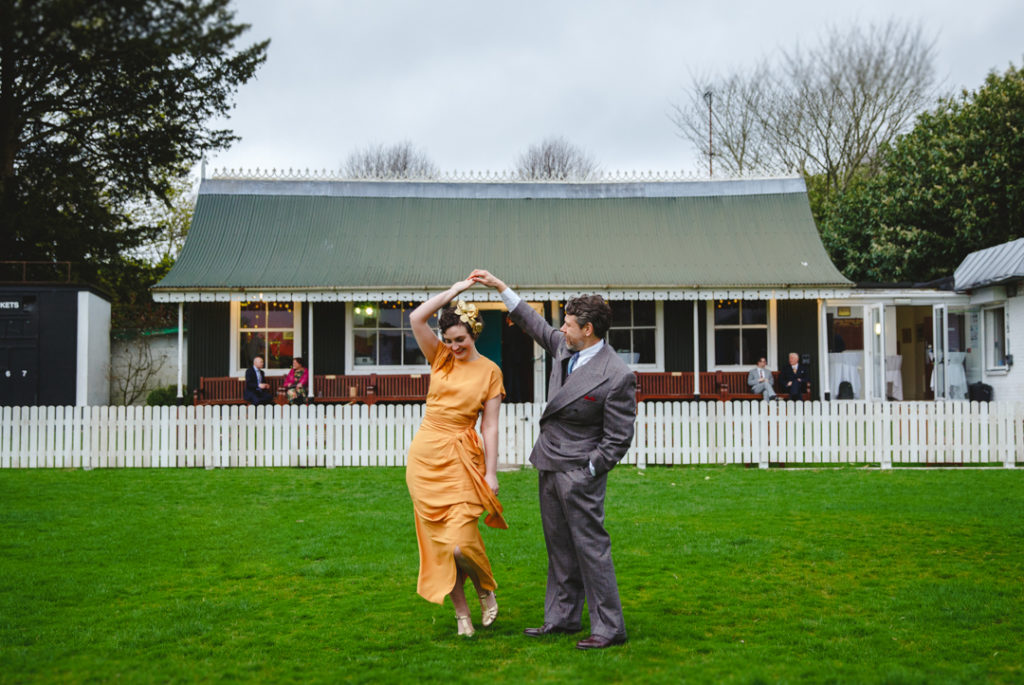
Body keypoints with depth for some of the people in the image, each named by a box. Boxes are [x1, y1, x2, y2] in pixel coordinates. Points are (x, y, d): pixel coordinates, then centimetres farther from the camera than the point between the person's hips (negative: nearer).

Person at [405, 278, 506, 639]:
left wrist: (491, 472, -5)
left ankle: (486, 590, 19)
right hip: (425, 455, 3)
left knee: (460, 541, -12)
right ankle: (461, 612, 20)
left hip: (461, 459, -3)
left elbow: (490, 425, -1)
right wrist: (455, 289, -4)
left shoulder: (489, 371, 1)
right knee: (439, 540, 5)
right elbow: (416, 318, -6)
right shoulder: (440, 358, 7)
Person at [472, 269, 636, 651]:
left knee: (591, 547, -3)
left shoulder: (616, 376, -19)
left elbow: (618, 439, -16)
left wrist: (586, 474, -14)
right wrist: (500, 287, 22)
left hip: (578, 472, -8)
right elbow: (535, 325, 22)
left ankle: (609, 628, 7)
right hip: (549, 464, 9)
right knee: (559, 547, 15)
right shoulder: (565, 348, 4)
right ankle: (561, 618, 27)